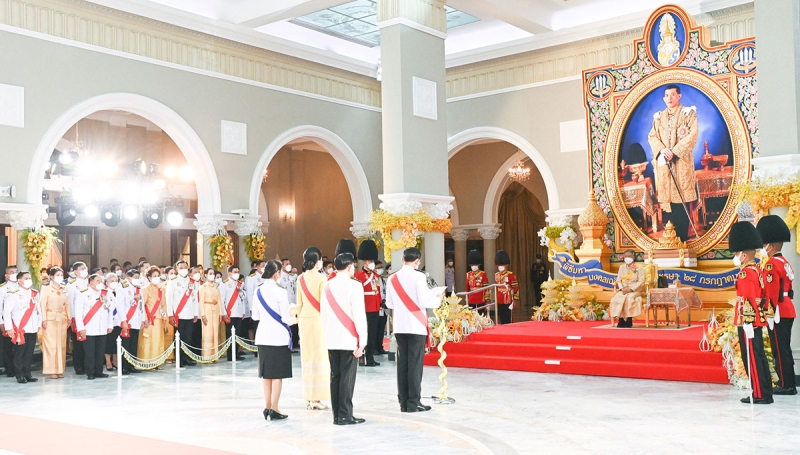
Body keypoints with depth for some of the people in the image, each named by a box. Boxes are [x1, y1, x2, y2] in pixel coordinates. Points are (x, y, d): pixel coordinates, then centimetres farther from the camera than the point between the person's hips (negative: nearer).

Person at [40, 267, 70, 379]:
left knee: (62, 344, 5)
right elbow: (43, 305, -6)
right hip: (50, 319, -5)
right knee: (51, 345, -5)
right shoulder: (46, 289, -2)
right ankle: (51, 370, -1)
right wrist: (44, 319, -13)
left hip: (62, 320, 5)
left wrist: (69, 318, 5)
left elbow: (67, 305, 12)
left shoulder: (64, 290, 13)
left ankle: (60, 369, 11)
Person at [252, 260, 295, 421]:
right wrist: (294, 319, 7)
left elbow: (255, 316, 12)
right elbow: (285, 318, -13)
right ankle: (274, 409, 1)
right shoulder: (280, 292, -14)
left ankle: (268, 408, 17)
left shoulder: (258, 291, 4)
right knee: (278, 375, 1)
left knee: (267, 374, 13)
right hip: (279, 337, -6)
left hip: (263, 337, 6)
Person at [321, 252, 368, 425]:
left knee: (335, 376, 9)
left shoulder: (327, 286, 8)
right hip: (349, 339, -6)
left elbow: (323, 314, 10)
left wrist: (326, 335, 17)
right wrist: (362, 340, -9)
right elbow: (359, 315, -13)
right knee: (347, 377, -1)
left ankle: (337, 415, 14)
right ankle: (345, 415, 1)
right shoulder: (354, 286, -10)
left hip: (331, 340, 6)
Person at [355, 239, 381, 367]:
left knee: (374, 334, 11)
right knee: (366, 335, -4)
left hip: (375, 310, 8)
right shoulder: (359, 275, -9)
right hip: (366, 310, -8)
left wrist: (379, 305, 17)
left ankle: (371, 357, 18)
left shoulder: (376, 275, 15)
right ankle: (365, 359, 1)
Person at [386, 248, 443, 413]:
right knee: (415, 365, -1)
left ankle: (403, 402, 13)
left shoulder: (392, 279, 6)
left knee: (402, 364, 9)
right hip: (416, 326, -5)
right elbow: (424, 302, -15)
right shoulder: (418, 277, -11)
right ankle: (413, 403, 1)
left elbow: (389, 304, 11)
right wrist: (438, 299, 4)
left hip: (399, 327, 5)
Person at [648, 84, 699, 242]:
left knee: (682, 197, -7)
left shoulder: (688, 113, 4)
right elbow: (652, 136, 8)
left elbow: (692, 135, -7)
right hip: (663, 162, 4)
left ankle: (682, 237, -4)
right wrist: (662, 150, -12)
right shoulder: (658, 117, 15)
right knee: (667, 197, 1)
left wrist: (675, 151, -16)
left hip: (682, 161, -3)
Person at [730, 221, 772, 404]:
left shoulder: (745, 274, -16)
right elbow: (763, 296, 18)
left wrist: (747, 323, -22)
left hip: (749, 321, -10)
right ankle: (765, 393, 19)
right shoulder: (757, 270, 13)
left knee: (752, 358, -4)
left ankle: (760, 395, 0)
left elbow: (748, 300, -21)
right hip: (758, 320, 10)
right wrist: (764, 314, 23)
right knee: (759, 356, 13)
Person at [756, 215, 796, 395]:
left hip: (777, 311, -9)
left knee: (779, 349, -4)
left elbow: (771, 292, -19)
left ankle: (785, 385, -1)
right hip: (788, 309, 9)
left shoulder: (771, 264, -15)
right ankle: (789, 384, 18)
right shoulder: (785, 263, 14)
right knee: (784, 348, 13)